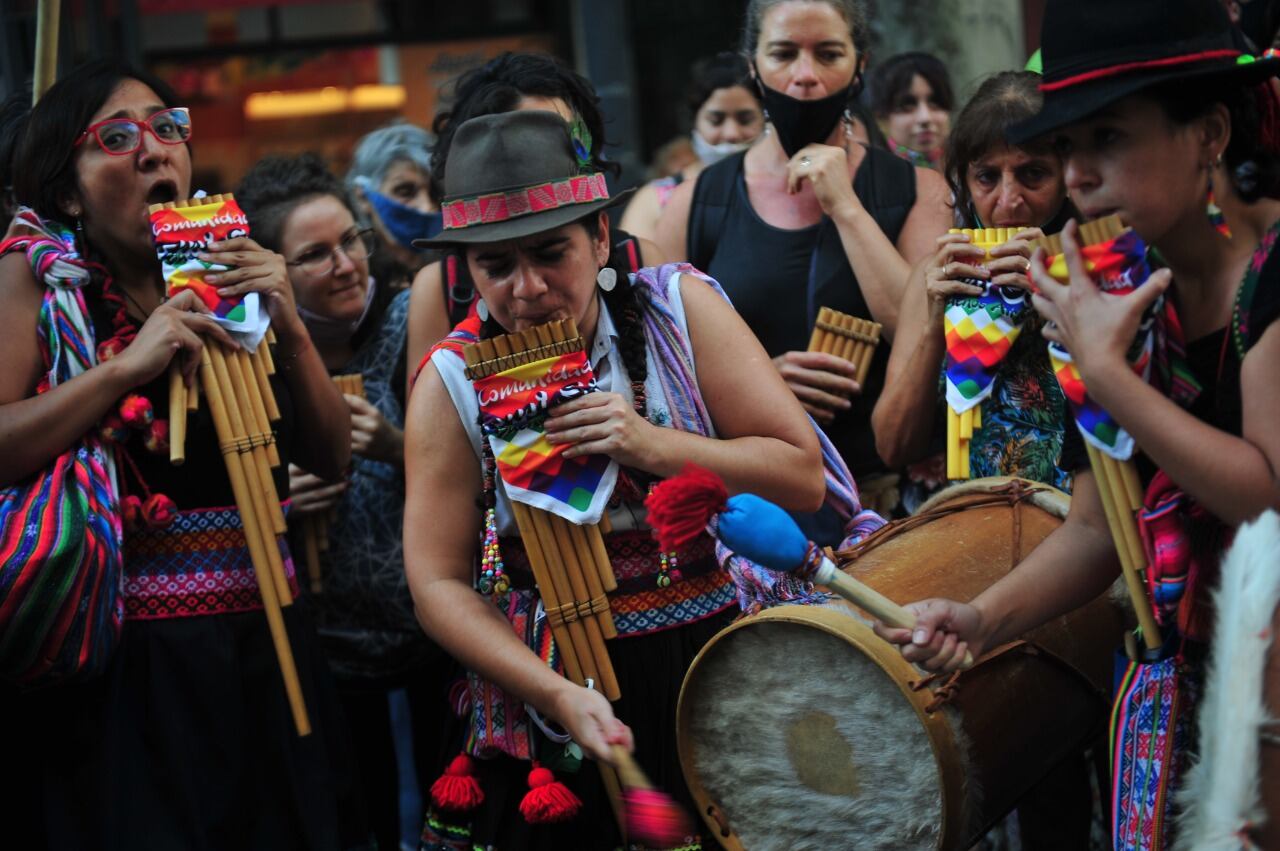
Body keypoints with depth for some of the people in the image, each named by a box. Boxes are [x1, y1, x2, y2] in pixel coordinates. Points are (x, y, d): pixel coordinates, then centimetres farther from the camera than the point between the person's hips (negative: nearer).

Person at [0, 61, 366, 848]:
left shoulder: (228, 274, 9)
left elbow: (331, 458, 8)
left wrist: (290, 329, -6)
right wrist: (126, 366, -20)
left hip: (265, 649, 5)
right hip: (126, 673, -5)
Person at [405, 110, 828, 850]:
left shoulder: (677, 308, -6)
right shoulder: (453, 383, -7)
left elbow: (804, 477, -7)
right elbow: (439, 583, -8)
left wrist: (653, 447, -20)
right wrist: (558, 696, -20)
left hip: (716, 668, 1)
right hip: (547, 683, 0)